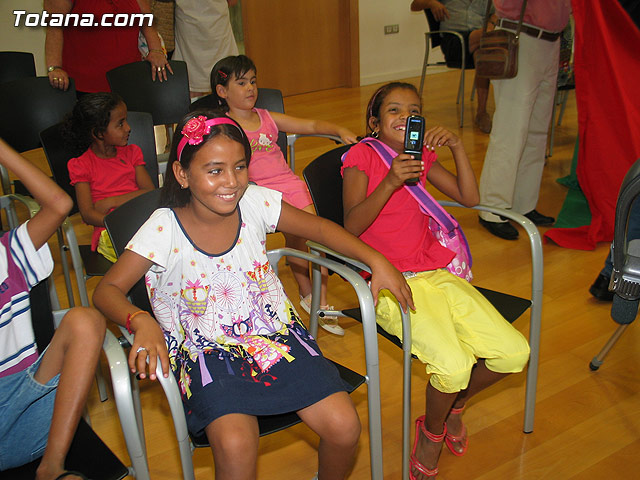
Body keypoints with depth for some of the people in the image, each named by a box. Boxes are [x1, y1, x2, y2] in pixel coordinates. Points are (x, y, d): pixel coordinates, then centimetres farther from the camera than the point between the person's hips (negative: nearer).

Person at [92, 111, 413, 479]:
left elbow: (319, 227, 6)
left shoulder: (255, 202, -6)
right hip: (207, 350, -2)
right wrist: (141, 322, -32)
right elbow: (107, 290, -11)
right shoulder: (164, 229, -13)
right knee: (235, 445, -31)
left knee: (344, 427, -13)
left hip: (275, 330, 3)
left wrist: (377, 261, -5)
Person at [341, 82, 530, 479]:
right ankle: (432, 431, 9)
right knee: (454, 364, -26)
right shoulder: (362, 156, -1)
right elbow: (352, 227, -12)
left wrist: (457, 146, -1)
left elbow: (470, 197, 10)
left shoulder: (422, 155, 16)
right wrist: (390, 182, -24)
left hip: (436, 273, 6)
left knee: (514, 353, -6)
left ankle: (455, 403, 24)